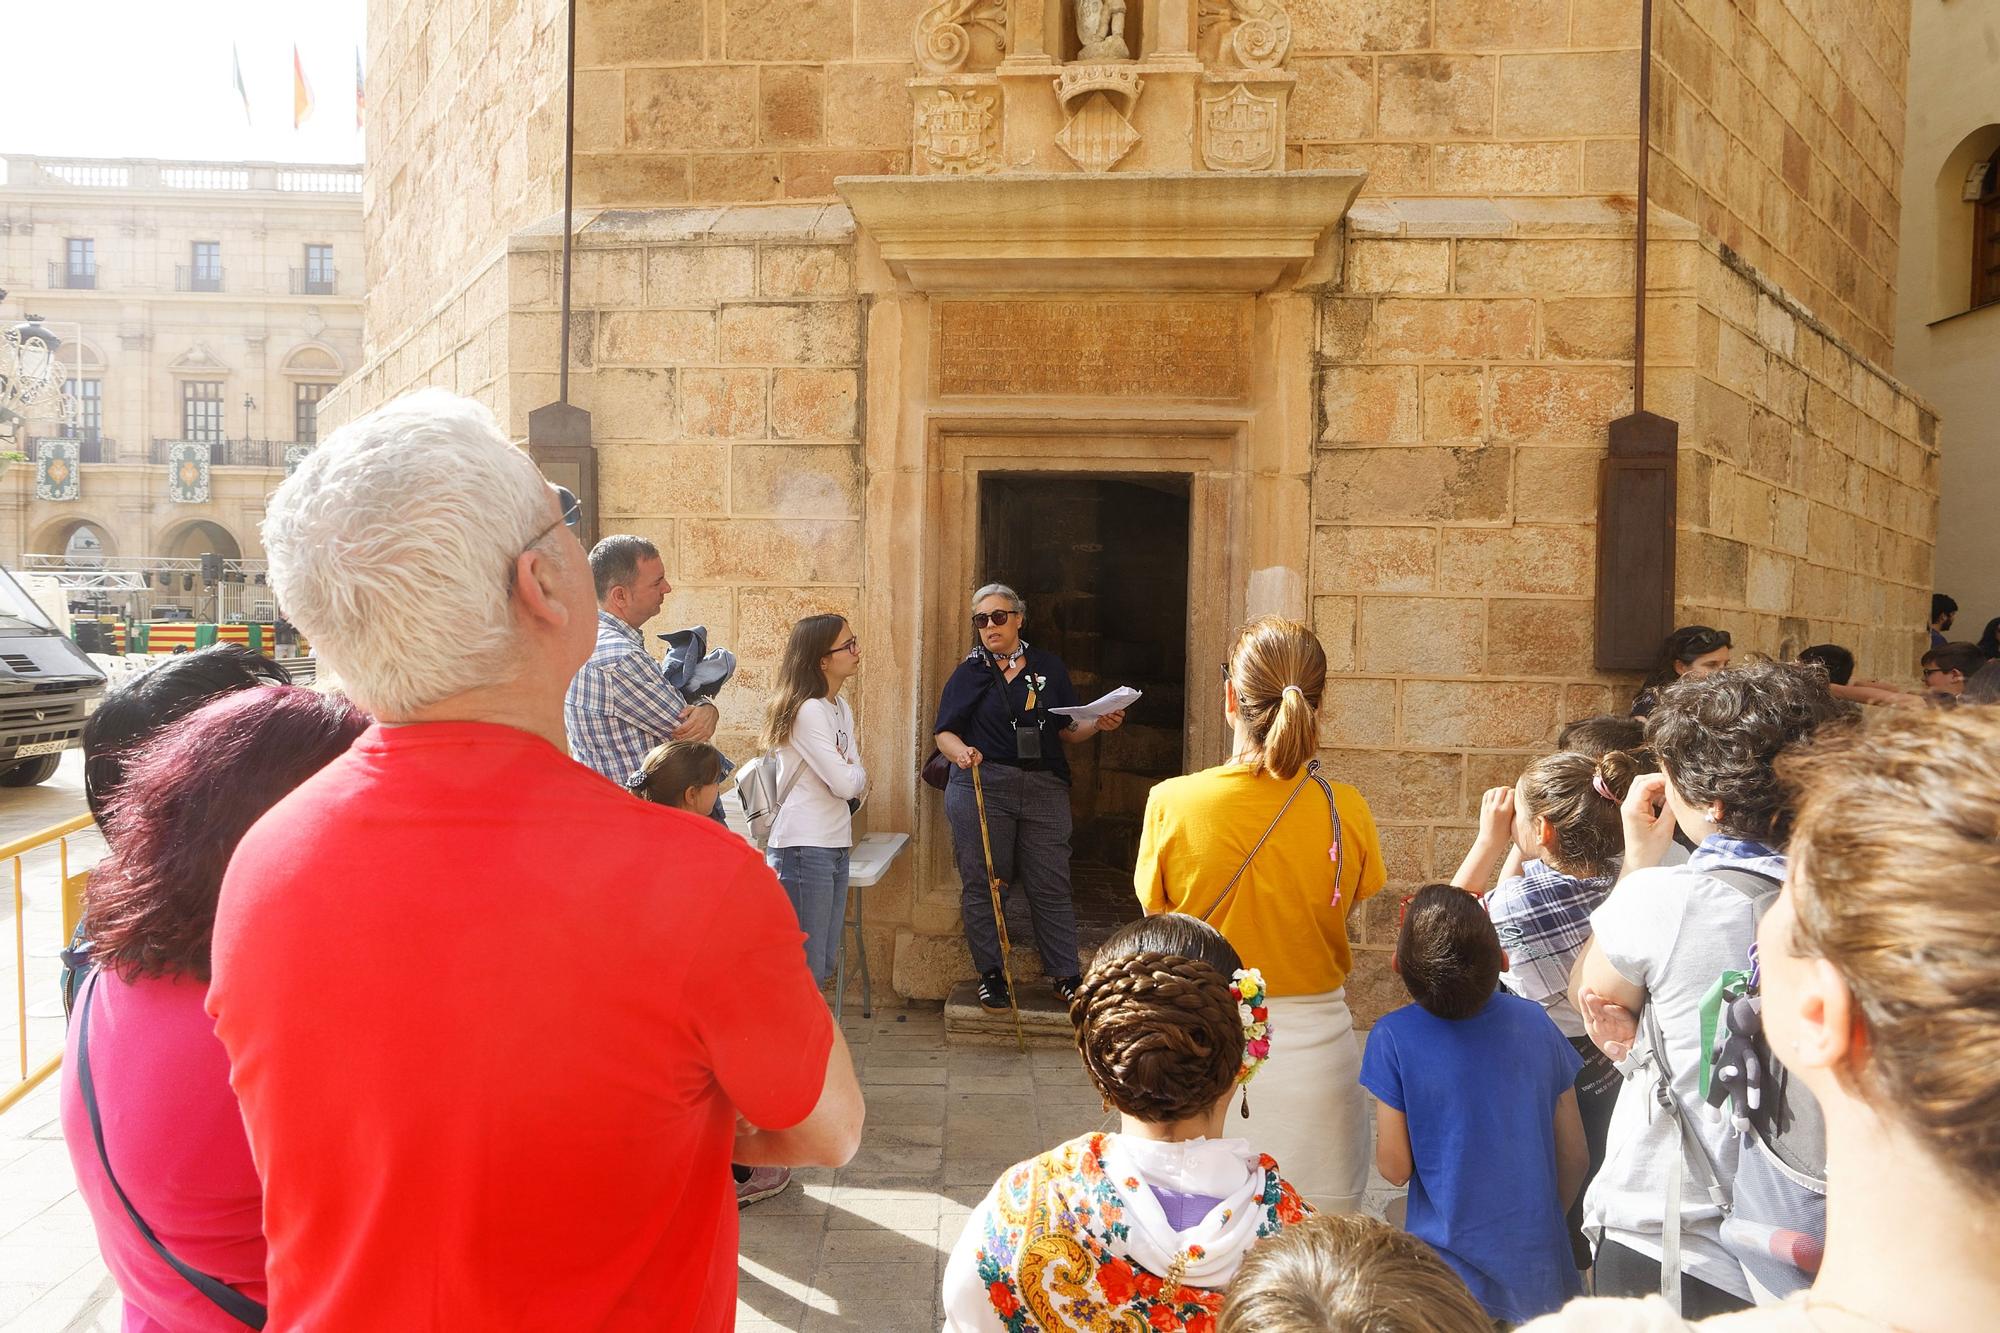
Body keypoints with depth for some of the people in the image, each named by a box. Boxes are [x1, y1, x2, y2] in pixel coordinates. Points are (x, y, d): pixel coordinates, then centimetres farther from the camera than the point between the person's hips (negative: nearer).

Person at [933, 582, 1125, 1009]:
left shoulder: (1048, 667, 13)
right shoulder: (969, 673, 8)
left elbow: (1068, 731, 15)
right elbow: (945, 732, 1)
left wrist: (1099, 724, -4)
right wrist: (961, 752, -20)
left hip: (1045, 789, 1)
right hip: (981, 787, -1)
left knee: (1052, 886, 3)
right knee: (981, 884, 2)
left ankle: (1066, 976, 13)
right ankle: (991, 974, 16)